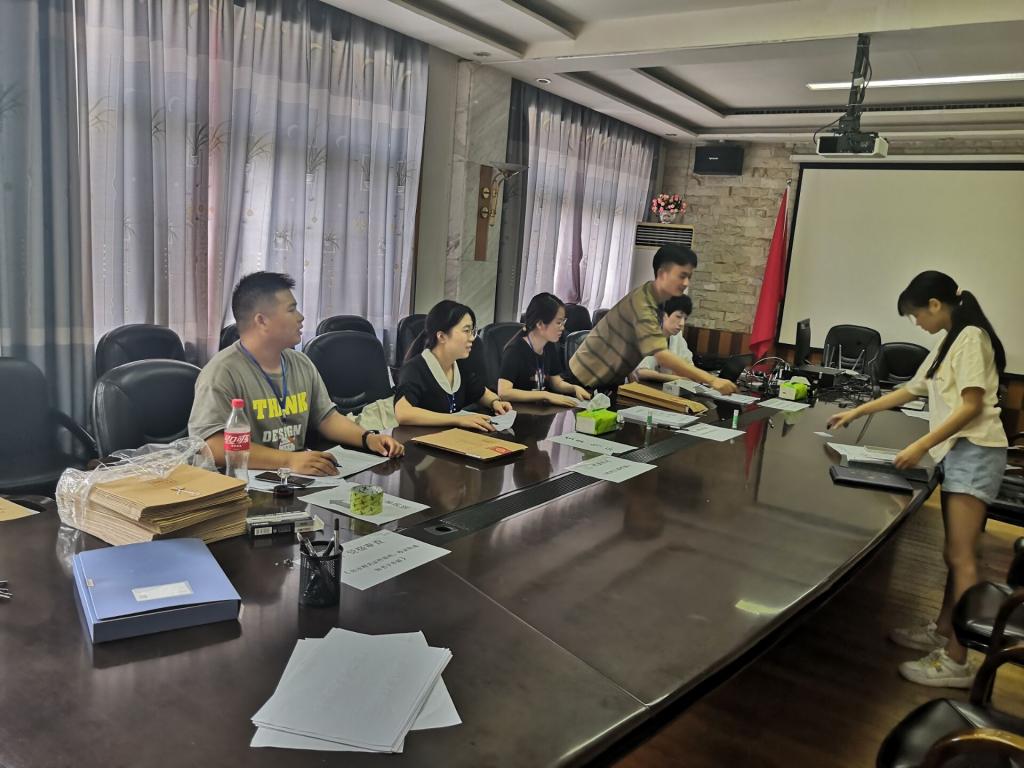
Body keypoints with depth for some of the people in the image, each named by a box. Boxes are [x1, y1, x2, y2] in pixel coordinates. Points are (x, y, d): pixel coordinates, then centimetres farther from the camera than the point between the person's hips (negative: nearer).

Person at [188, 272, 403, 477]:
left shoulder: (302, 364, 11)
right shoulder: (223, 372, -12)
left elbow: (326, 417, 19)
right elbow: (211, 446, -22)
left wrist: (368, 438, 1)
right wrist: (287, 460, -29)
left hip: (298, 478, 5)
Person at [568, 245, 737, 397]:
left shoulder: (659, 301, 2)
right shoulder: (642, 303, -29)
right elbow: (661, 356, -39)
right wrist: (711, 380, -42)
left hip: (611, 379, 9)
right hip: (589, 378, -9)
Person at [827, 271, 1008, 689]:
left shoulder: (970, 338, -11)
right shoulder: (948, 344, 18)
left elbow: (972, 406, -18)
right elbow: (909, 391, 27)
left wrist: (920, 446, -19)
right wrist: (856, 412, 27)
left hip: (975, 452, -9)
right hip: (957, 451, 9)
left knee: (961, 557, -10)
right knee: (954, 553, 14)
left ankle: (957, 661, -7)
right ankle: (941, 631, 24)